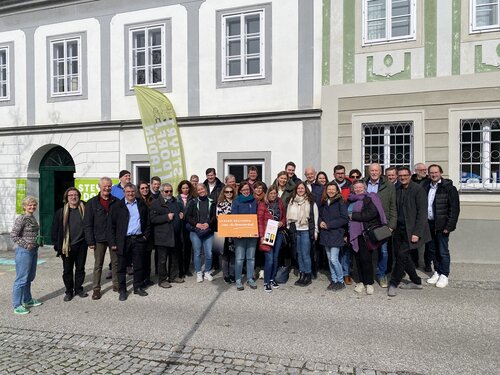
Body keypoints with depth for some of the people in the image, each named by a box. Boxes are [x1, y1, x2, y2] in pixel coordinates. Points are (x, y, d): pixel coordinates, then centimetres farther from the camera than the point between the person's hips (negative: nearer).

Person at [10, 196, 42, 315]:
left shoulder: (33, 218, 11)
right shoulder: (22, 218, -13)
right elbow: (13, 235, -15)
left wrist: (39, 241, 8)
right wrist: (26, 245, -17)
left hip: (33, 251, 8)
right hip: (24, 251, -8)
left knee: (30, 277, 17)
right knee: (22, 279, -3)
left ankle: (27, 300, 30)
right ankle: (17, 305, 7)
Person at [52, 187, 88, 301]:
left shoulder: (84, 210, 2)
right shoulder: (61, 212, 0)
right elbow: (55, 229, 2)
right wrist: (57, 245, -2)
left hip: (81, 245, 1)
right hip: (67, 246, -1)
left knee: (80, 268, 11)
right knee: (67, 270, 7)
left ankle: (79, 289, 25)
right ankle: (69, 291, 21)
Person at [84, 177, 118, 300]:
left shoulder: (116, 202, 3)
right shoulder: (92, 203, -1)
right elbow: (87, 223, -2)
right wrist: (90, 241, -8)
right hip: (99, 239, -1)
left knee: (116, 262, 10)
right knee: (98, 265, 7)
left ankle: (116, 284, 24)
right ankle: (96, 288, 16)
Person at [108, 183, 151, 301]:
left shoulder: (142, 205, 9)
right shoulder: (117, 206, 0)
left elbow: (147, 222, 14)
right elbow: (111, 226, -2)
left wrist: (145, 235, 4)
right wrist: (113, 242, -7)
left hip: (139, 240, 2)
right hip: (123, 241, -2)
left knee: (138, 266, 10)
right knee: (122, 267, 5)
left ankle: (138, 287, 24)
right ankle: (122, 290, 17)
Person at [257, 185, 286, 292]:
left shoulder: (280, 203, 10)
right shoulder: (263, 204, -5)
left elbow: (284, 217, 19)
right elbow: (260, 221, -8)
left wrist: (282, 222, -4)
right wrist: (262, 236, -14)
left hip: (278, 233, 5)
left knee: (275, 257, 11)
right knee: (269, 259, -8)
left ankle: (272, 279, 26)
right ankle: (266, 282, 4)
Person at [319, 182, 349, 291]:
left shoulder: (340, 202, -6)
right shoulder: (323, 202, 11)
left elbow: (344, 219, -11)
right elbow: (320, 215, 21)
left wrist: (329, 225, -14)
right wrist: (321, 222, -2)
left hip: (336, 234, -6)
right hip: (325, 235, 6)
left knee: (334, 259, -10)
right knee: (330, 259, 11)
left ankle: (341, 281, 7)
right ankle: (334, 280, 23)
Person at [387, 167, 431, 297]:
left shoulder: (418, 190, -10)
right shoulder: (398, 191, 9)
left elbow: (422, 213, -13)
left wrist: (417, 233, -18)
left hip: (411, 229, -7)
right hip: (399, 228, 7)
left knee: (402, 254, -10)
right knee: (399, 254, 11)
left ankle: (393, 284, 4)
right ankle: (416, 282, 28)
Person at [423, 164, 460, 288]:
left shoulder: (449, 188, -7)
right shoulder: (426, 187, 11)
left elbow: (454, 208, -10)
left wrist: (449, 226, -15)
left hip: (441, 225, -6)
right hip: (429, 224, 6)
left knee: (443, 251, 0)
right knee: (432, 249, 13)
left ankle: (444, 275, 11)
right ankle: (437, 272, 26)